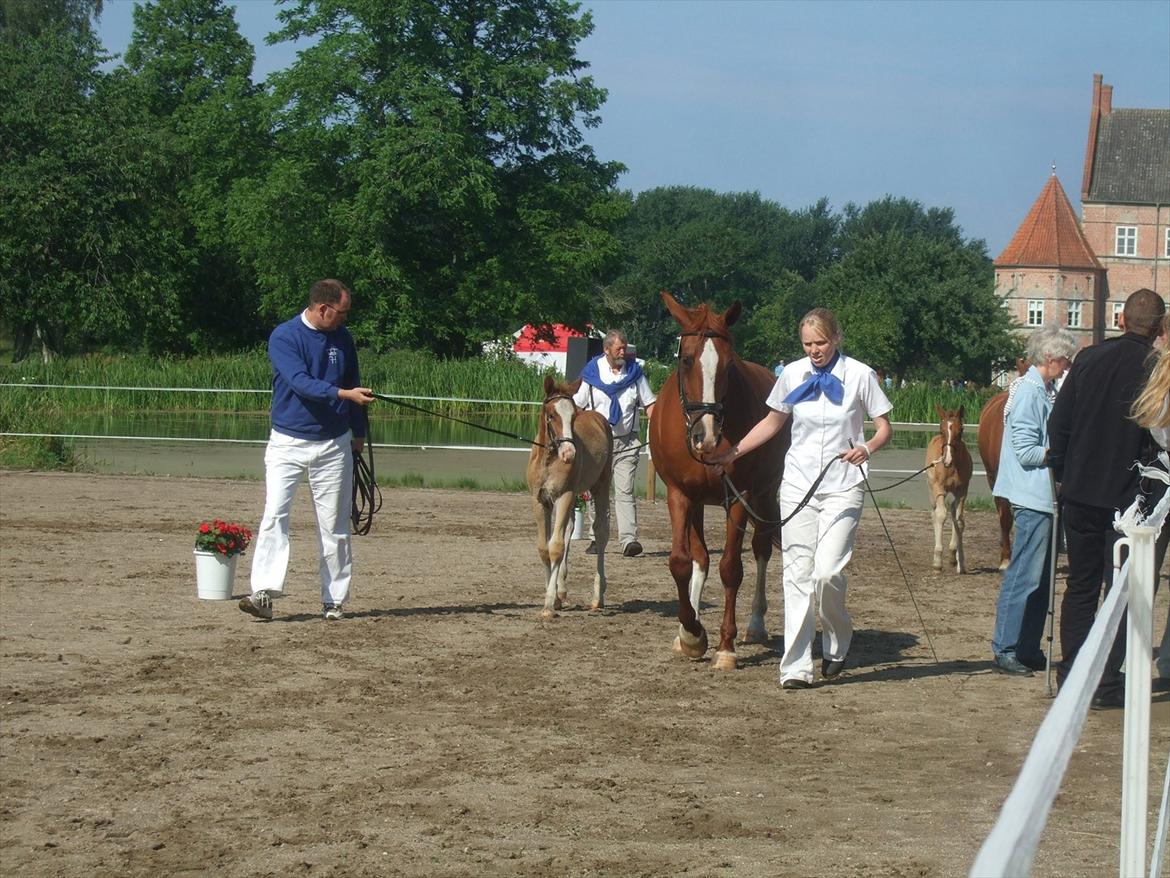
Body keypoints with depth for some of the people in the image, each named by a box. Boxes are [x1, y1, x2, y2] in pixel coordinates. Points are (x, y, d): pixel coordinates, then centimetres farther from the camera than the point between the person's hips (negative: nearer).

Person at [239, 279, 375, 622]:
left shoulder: (343, 338, 6)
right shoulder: (284, 337, -11)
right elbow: (301, 383, -24)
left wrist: (358, 433, 20)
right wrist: (343, 394, -34)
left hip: (334, 445, 4)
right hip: (288, 442, -4)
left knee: (334, 526, 4)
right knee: (274, 516, -14)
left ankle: (334, 601, 10)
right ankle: (264, 594, -19)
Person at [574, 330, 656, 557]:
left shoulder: (634, 372, 5)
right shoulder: (592, 374, 0)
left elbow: (649, 404, 9)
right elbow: (576, 407, 4)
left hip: (626, 442, 0)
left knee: (625, 491, -9)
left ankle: (629, 540, -17)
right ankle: (596, 539, 16)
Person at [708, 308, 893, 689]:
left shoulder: (860, 375, -4)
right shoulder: (793, 374, 4)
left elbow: (885, 428, 0)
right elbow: (773, 422, 18)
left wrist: (867, 448, -20)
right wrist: (734, 452, 11)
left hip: (842, 488, -3)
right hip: (798, 484, 3)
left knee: (827, 571, -15)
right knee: (797, 573, -1)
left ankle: (837, 642, 13)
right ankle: (796, 667, 1)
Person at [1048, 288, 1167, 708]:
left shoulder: (1089, 359, 0)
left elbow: (1058, 423, 3)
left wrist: (1062, 476, 12)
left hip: (1080, 495, 3)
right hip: (1128, 496, -3)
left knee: (1080, 586, 14)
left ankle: (1070, 674, 15)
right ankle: (1106, 684, 2)